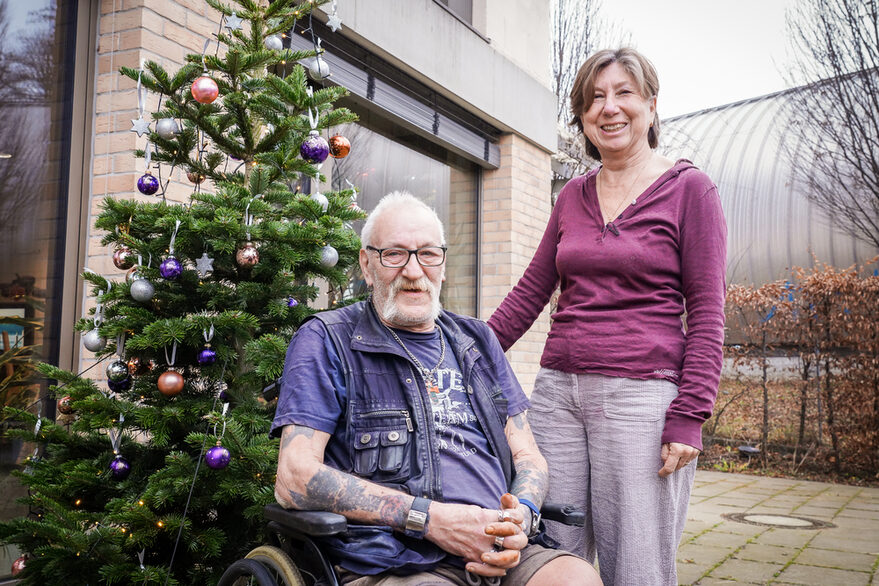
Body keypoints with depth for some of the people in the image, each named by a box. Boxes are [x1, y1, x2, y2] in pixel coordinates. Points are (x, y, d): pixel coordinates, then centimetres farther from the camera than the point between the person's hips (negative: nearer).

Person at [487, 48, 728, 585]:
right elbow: (531, 291, 18)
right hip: (558, 389, 5)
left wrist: (689, 416, -12)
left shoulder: (689, 189, 1)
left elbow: (707, 312, -3)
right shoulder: (573, 195, 15)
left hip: (641, 393, -5)